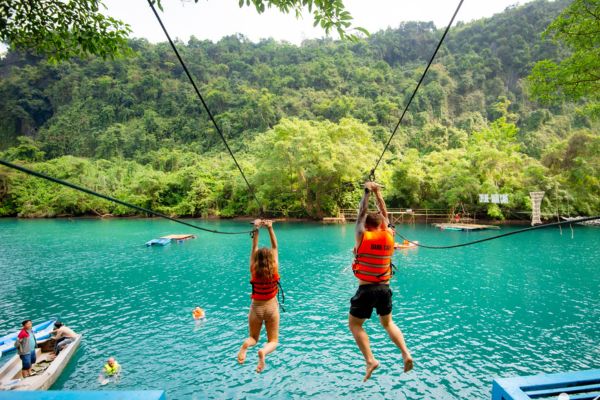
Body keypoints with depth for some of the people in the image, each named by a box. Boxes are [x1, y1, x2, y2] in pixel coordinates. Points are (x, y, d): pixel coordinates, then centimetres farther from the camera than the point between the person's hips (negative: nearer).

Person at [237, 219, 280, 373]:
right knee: (273, 341, 12)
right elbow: (275, 247, -9)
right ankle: (263, 352, -24)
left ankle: (246, 344, -18)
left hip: (256, 307, 1)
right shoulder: (274, 270, -14)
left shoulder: (254, 271, -12)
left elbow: (254, 248, -7)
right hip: (271, 307, -1)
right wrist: (270, 228, -11)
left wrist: (256, 229, -9)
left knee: (253, 337, 20)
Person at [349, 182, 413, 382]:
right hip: (384, 288, 5)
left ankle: (370, 360, -4)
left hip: (366, 289, -4)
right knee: (388, 323, 25)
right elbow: (384, 214, 12)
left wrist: (367, 193, 8)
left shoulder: (363, 236, -11)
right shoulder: (389, 236, -1)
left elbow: (362, 214, 0)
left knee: (354, 324, 11)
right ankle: (406, 353, 9)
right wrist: (377, 192, 16)